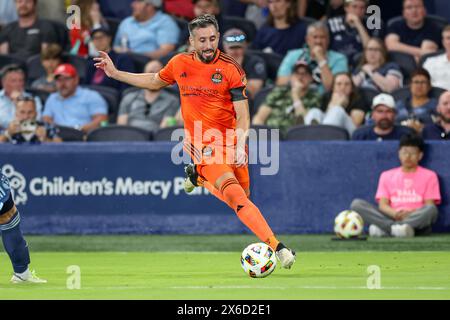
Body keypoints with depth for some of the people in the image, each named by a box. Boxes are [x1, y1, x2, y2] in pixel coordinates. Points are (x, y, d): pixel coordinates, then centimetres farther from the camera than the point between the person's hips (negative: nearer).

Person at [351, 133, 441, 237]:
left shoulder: (429, 176, 12)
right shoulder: (387, 176, 19)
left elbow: (429, 205, 1)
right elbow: (383, 204, 7)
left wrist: (411, 213, -19)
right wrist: (394, 213, -17)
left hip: (417, 220, -2)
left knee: (431, 209, -36)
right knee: (356, 204, -19)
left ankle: (384, 228, -41)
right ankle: (396, 228, -39)